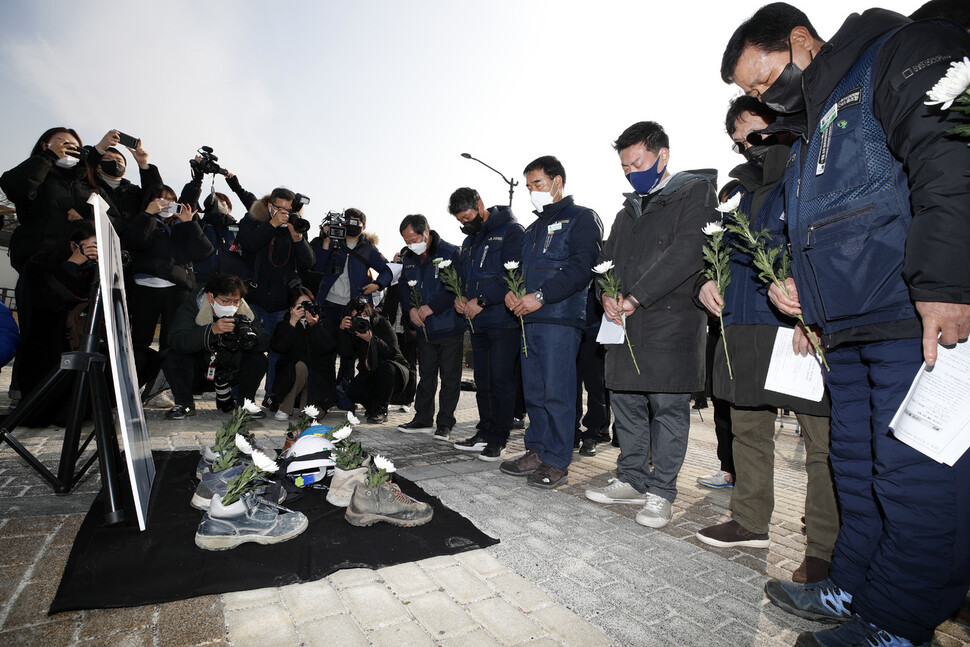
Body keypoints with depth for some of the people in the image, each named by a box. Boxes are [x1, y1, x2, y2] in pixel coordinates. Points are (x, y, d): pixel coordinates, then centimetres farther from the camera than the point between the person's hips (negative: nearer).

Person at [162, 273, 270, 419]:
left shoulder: (244, 313, -9)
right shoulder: (191, 308, -16)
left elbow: (265, 343, -17)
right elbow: (176, 341, -34)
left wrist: (250, 335, -40)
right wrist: (212, 330, -48)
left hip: (228, 373, 2)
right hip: (196, 373, -1)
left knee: (258, 359, -21)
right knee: (171, 357, -27)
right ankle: (184, 404, -5)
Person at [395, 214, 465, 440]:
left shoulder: (451, 253, -13)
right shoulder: (409, 258, 8)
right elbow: (403, 286, 13)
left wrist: (431, 307, -20)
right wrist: (410, 308, -6)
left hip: (450, 328, -6)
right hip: (424, 329, 6)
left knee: (450, 377, 2)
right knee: (426, 375, 15)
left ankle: (445, 423, 12)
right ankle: (423, 419, 26)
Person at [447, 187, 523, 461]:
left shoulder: (510, 231, -6)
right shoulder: (469, 241, 20)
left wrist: (481, 300, -16)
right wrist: (461, 299, 6)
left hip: (503, 320, -8)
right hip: (478, 322, 8)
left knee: (500, 379, -4)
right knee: (482, 381, 12)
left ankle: (498, 439, 6)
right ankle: (484, 433, 22)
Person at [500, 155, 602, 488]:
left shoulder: (582, 218, 0)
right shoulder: (533, 229, 25)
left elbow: (582, 267, -13)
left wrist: (541, 296, -18)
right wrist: (511, 292, 4)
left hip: (560, 318, -8)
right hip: (528, 319, 8)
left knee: (557, 391, -4)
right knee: (534, 391, 11)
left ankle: (556, 460, 6)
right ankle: (536, 451, 22)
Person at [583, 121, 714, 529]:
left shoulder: (696, 190, 0)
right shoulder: (629, 208, 22)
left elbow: (687, 252, -14)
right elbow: (608, 256, 21)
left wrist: (635, 297, -15)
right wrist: (608, 294, 0)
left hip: (670, 317, -7)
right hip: (625, 322, 7)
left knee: (668, 406, -2)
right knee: (625, 401, 11)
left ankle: (660, 492, 11)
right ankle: (631, 481, 25)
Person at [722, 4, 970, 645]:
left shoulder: (905, 54, 0)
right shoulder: (810, 137, 24)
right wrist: (800, 294, 16)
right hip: (848, 334, 9)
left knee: (914, 482, -2)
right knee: (858, 472, 14)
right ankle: (853, 589, 26)